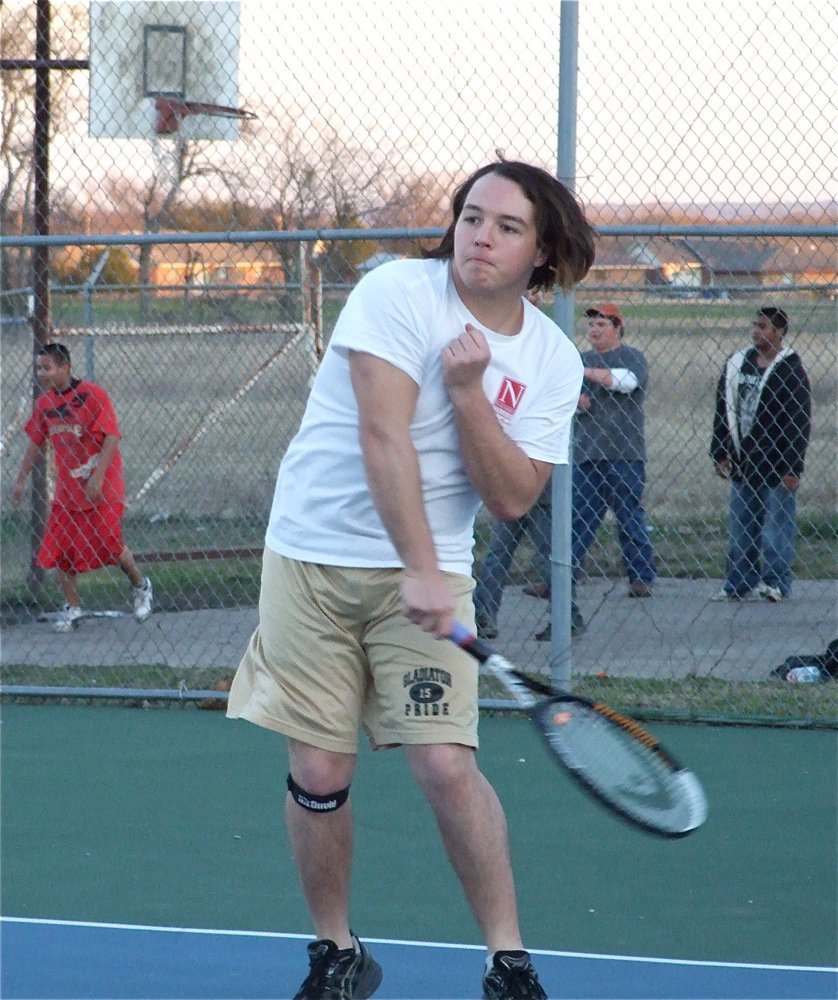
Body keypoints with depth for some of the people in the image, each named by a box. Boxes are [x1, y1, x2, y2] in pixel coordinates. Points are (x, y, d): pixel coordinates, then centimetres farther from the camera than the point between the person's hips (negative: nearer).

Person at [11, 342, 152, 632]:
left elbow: (112, 438, -16)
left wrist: (97, 478, -23)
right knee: (60, 551, -1)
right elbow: (35, 442, 17)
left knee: (110, 545, -7)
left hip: (101, 488, -6)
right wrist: (21, 478, 16)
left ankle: (140, 586, 21)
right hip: (66, 489, 6)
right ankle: (72, 608, 12)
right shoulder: (44, 403, 5)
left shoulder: (93, 395, -13)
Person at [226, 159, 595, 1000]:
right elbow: (384, 436, -21)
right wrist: (419, 573, -28)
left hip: (429, 574, 2)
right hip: (313, 558, -1)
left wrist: (468, 391, -19)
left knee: (446, 765, -13)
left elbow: (512, 498, -8)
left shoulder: (552, 361, 0)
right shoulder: (399, 294, -12)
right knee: (318, 773, 0)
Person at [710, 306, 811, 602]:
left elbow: (800, 422, -10)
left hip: (775, 464, -6)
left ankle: (776, 581, 2)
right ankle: (738, 585, 14)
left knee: (777, 526, -4)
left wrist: (792, 467, -14)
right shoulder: (737, 365, 9)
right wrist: (720, 454, 11)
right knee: (740, 528, 9)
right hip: (743, 463, 6)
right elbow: (723, 412, 16)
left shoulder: (790, 370, -7)